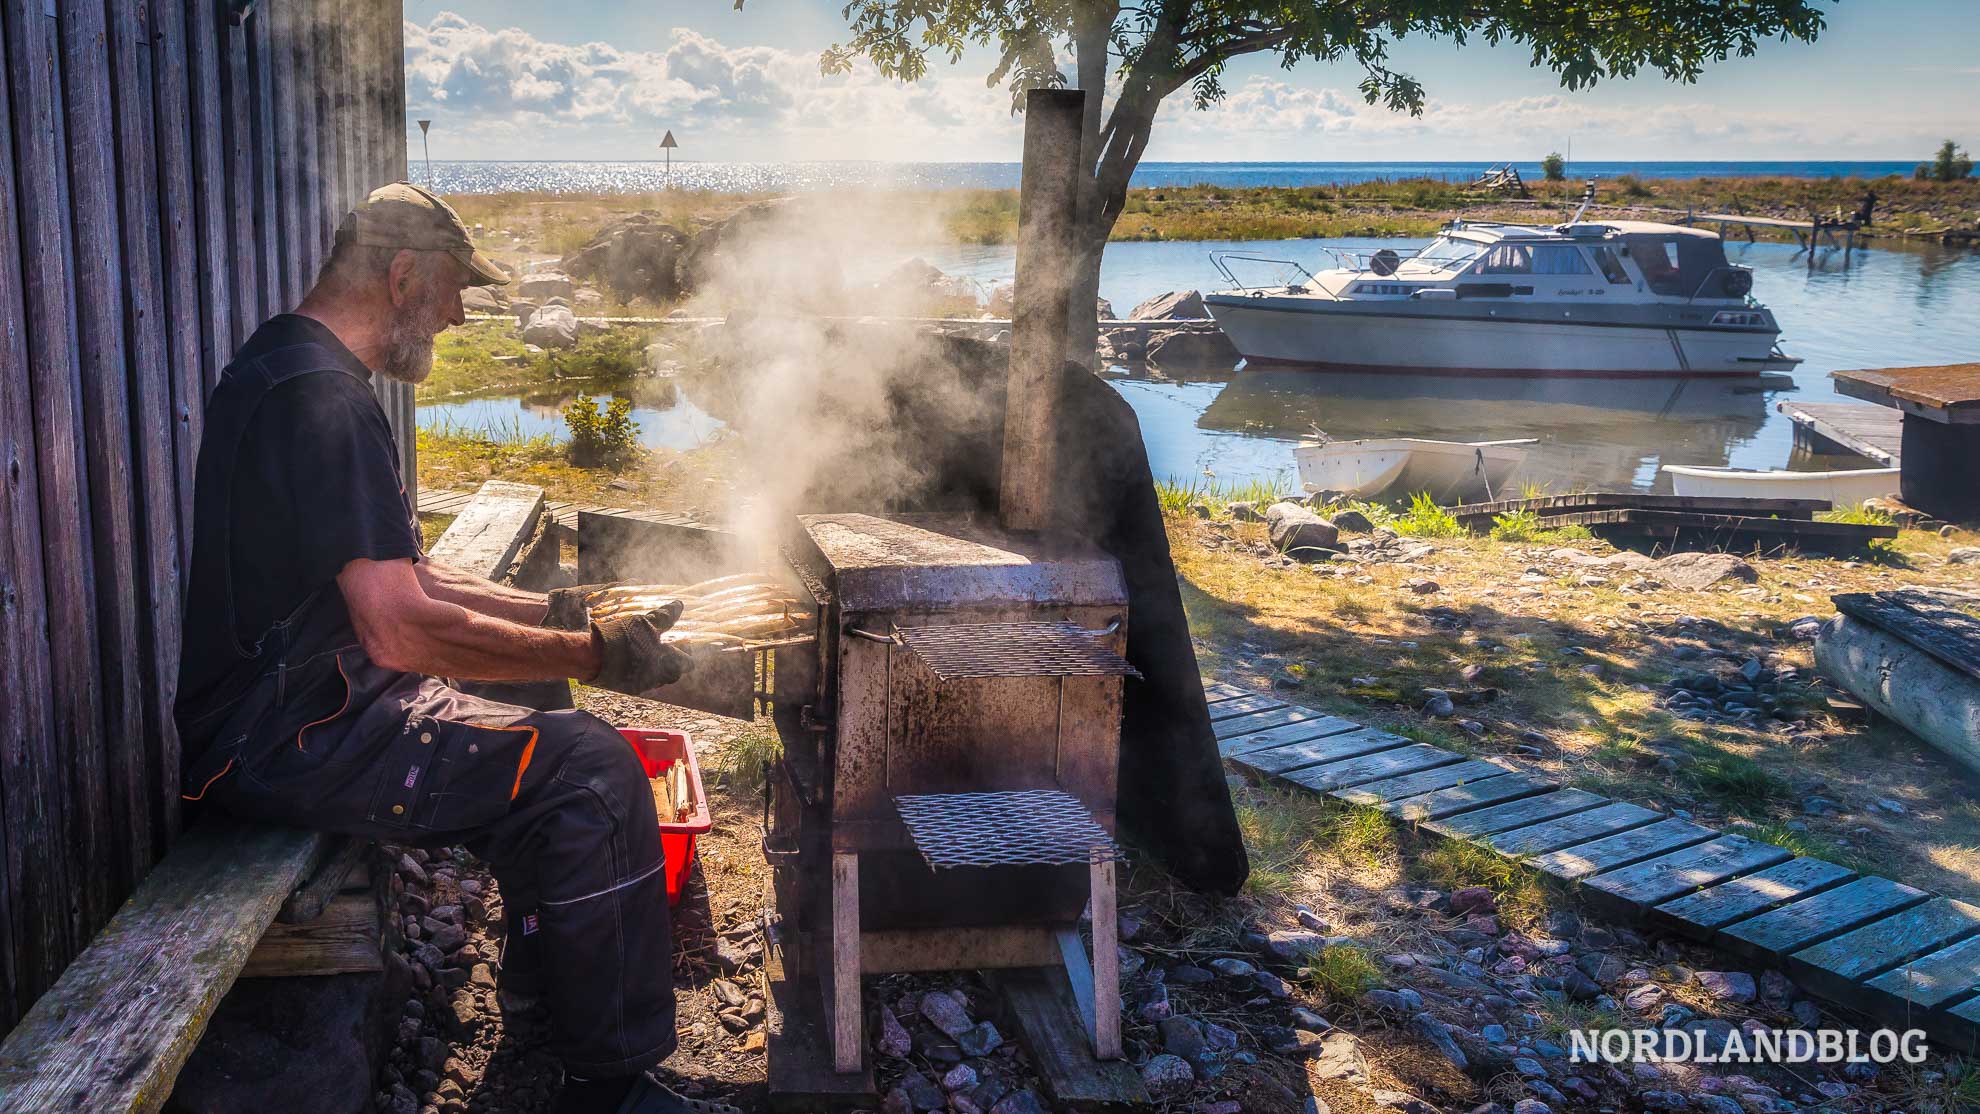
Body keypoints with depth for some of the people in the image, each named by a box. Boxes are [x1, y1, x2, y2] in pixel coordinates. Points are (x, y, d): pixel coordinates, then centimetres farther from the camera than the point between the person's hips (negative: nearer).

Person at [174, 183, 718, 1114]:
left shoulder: (284, 370, 15)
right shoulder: (323, 398, -21)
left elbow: (397, 575, 20)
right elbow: (402, 629, -28)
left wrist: (555, 612, 14)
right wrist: (595, 655, -20)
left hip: (292, 705, 11)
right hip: (286, 745, -11)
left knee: (534, 705, 26)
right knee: (590, 766, -20)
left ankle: (545, 986, 36)